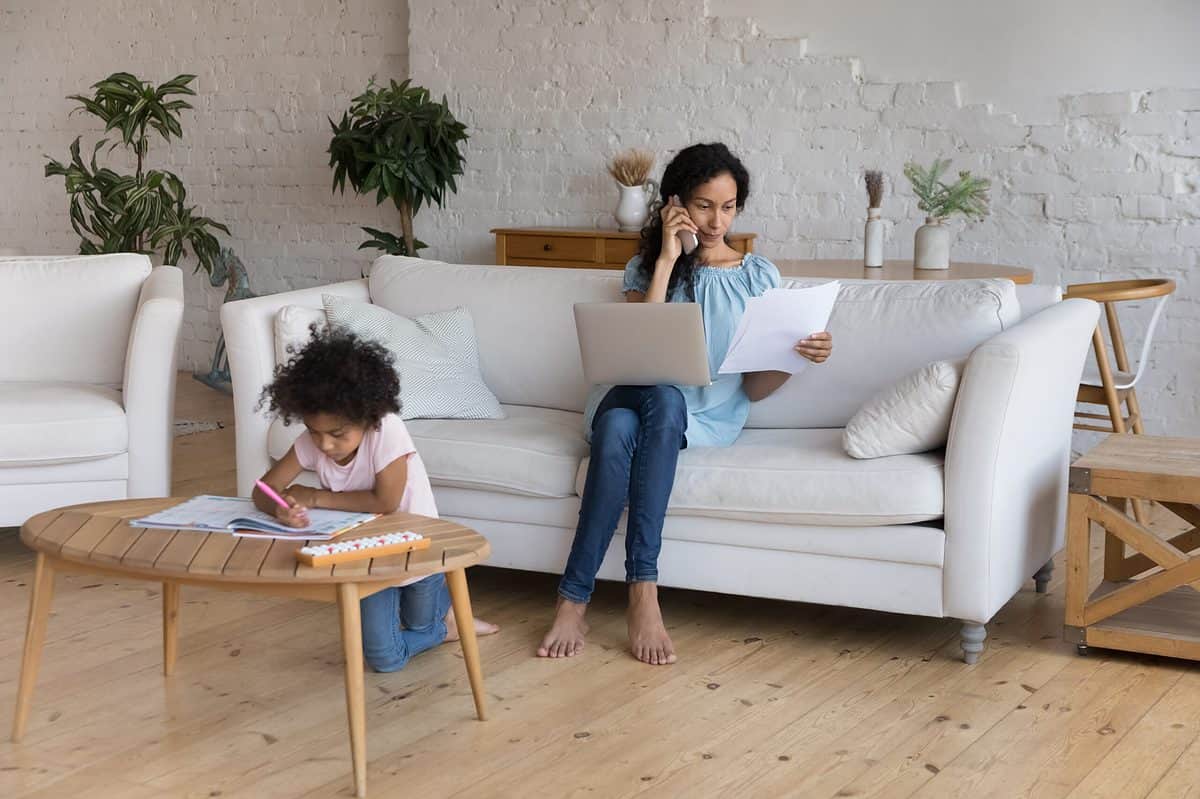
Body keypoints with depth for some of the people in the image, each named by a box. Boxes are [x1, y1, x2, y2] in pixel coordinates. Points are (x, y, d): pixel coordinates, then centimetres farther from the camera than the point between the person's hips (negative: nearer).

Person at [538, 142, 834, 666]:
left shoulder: (758, 276, 7)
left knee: (664, 400, -37)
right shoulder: (645, 266, 8)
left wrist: (798, 356, -16)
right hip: (632, 396, 0)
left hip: (708, 417, 0)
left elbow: (755, 388, 6)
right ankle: (642, 592, -35)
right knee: (617, 429, -37)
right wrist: (667, 259, -10)